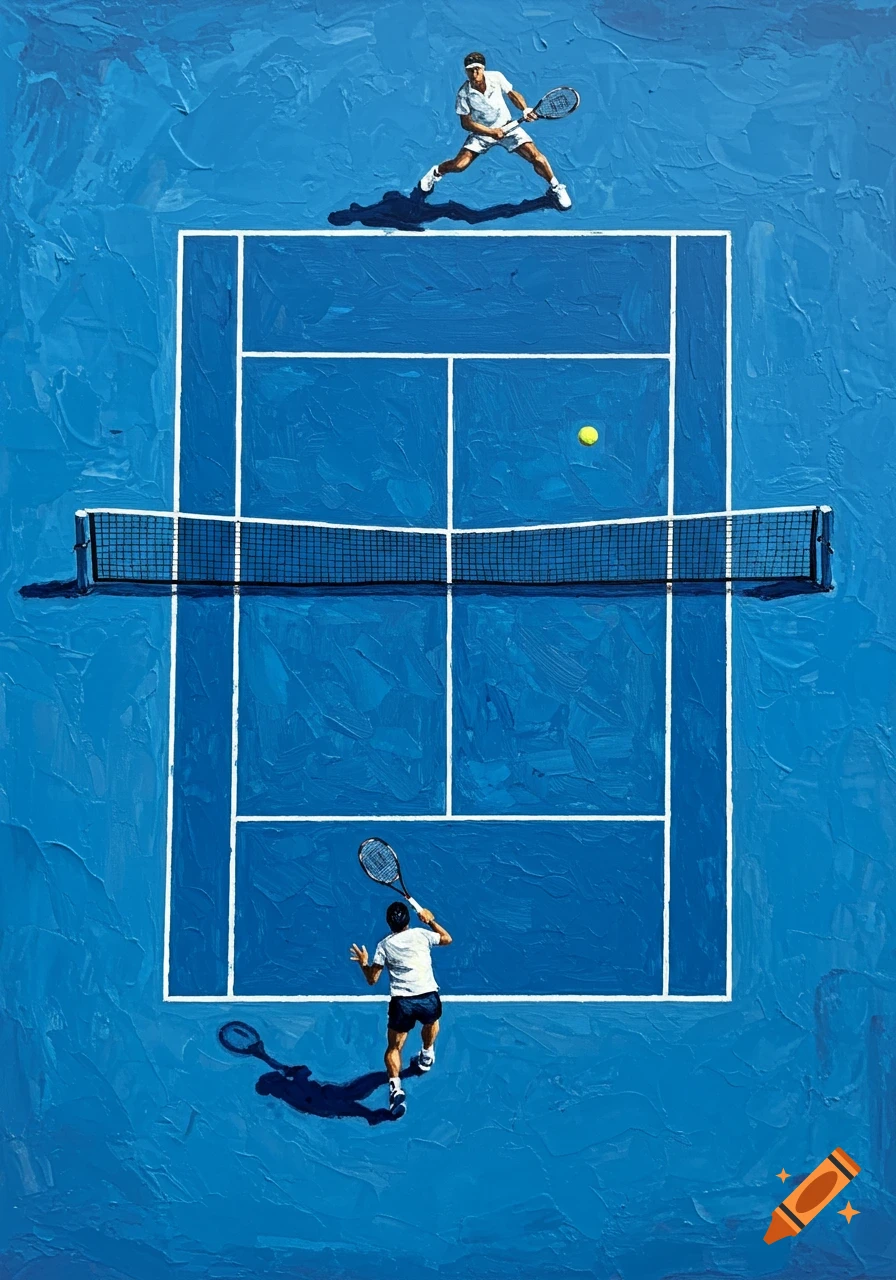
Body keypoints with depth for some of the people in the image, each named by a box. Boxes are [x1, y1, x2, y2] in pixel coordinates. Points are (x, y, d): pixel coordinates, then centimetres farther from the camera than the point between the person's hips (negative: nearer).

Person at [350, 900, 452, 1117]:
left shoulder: (384, 946, 3)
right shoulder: (422, 935, 4)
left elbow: (372, 979, 7)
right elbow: (447, 939, 23)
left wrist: (362, 963, 24)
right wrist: (431, 920, 31)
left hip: (402, 1002, -1)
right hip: (429, 998, 1)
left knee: (393, 1048, 12)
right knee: (431, 1021, 37)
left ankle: (395, 1087, -11)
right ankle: (427, 1056, 56)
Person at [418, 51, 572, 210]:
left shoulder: (497, 78, -17)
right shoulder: (463, 93, -20)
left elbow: (512, 94, -1)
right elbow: (466, 123, -14)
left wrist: (525, 109, -20)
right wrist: (491, 132, -24)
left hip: (507, 127, 1)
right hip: (482, 132, -1)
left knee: (535, 156, -14)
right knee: (459, 165, -13)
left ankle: (555, 187, 12)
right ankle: (436, 172, 23)